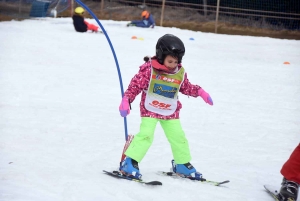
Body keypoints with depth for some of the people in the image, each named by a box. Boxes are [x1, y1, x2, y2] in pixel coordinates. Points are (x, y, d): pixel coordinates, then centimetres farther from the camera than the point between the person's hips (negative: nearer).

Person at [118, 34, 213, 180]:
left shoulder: (180, 73, -3)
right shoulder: (149, 69, -17)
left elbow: (186, 87, 15)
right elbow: (136, 85, -14)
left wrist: (200, 92, 8)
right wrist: (126, 100, -19)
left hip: (170, 113, 5)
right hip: (150, 110, -5)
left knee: (178, 138, 9)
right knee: (145, 136, -18)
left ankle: (182, 164, 29)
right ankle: (129, 163, -12)